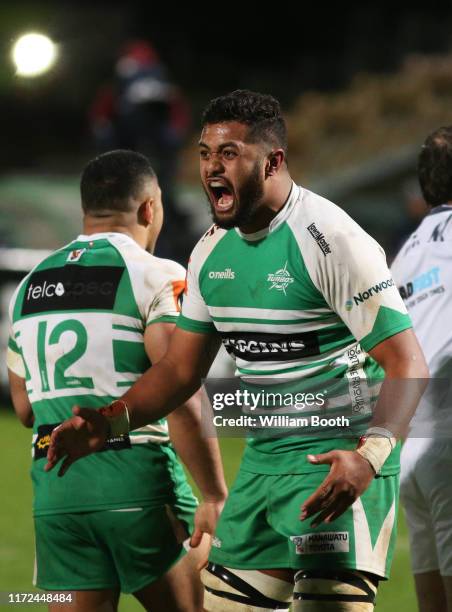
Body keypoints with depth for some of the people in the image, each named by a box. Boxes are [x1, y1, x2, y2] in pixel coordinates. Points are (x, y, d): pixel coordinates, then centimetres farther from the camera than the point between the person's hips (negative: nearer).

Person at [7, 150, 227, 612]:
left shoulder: (29, 287, 14)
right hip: (138, 483, -5)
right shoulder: (157, 279, -6)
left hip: (54, 491, 5)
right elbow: (181, 402, -14)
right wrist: (215, 496, -12)